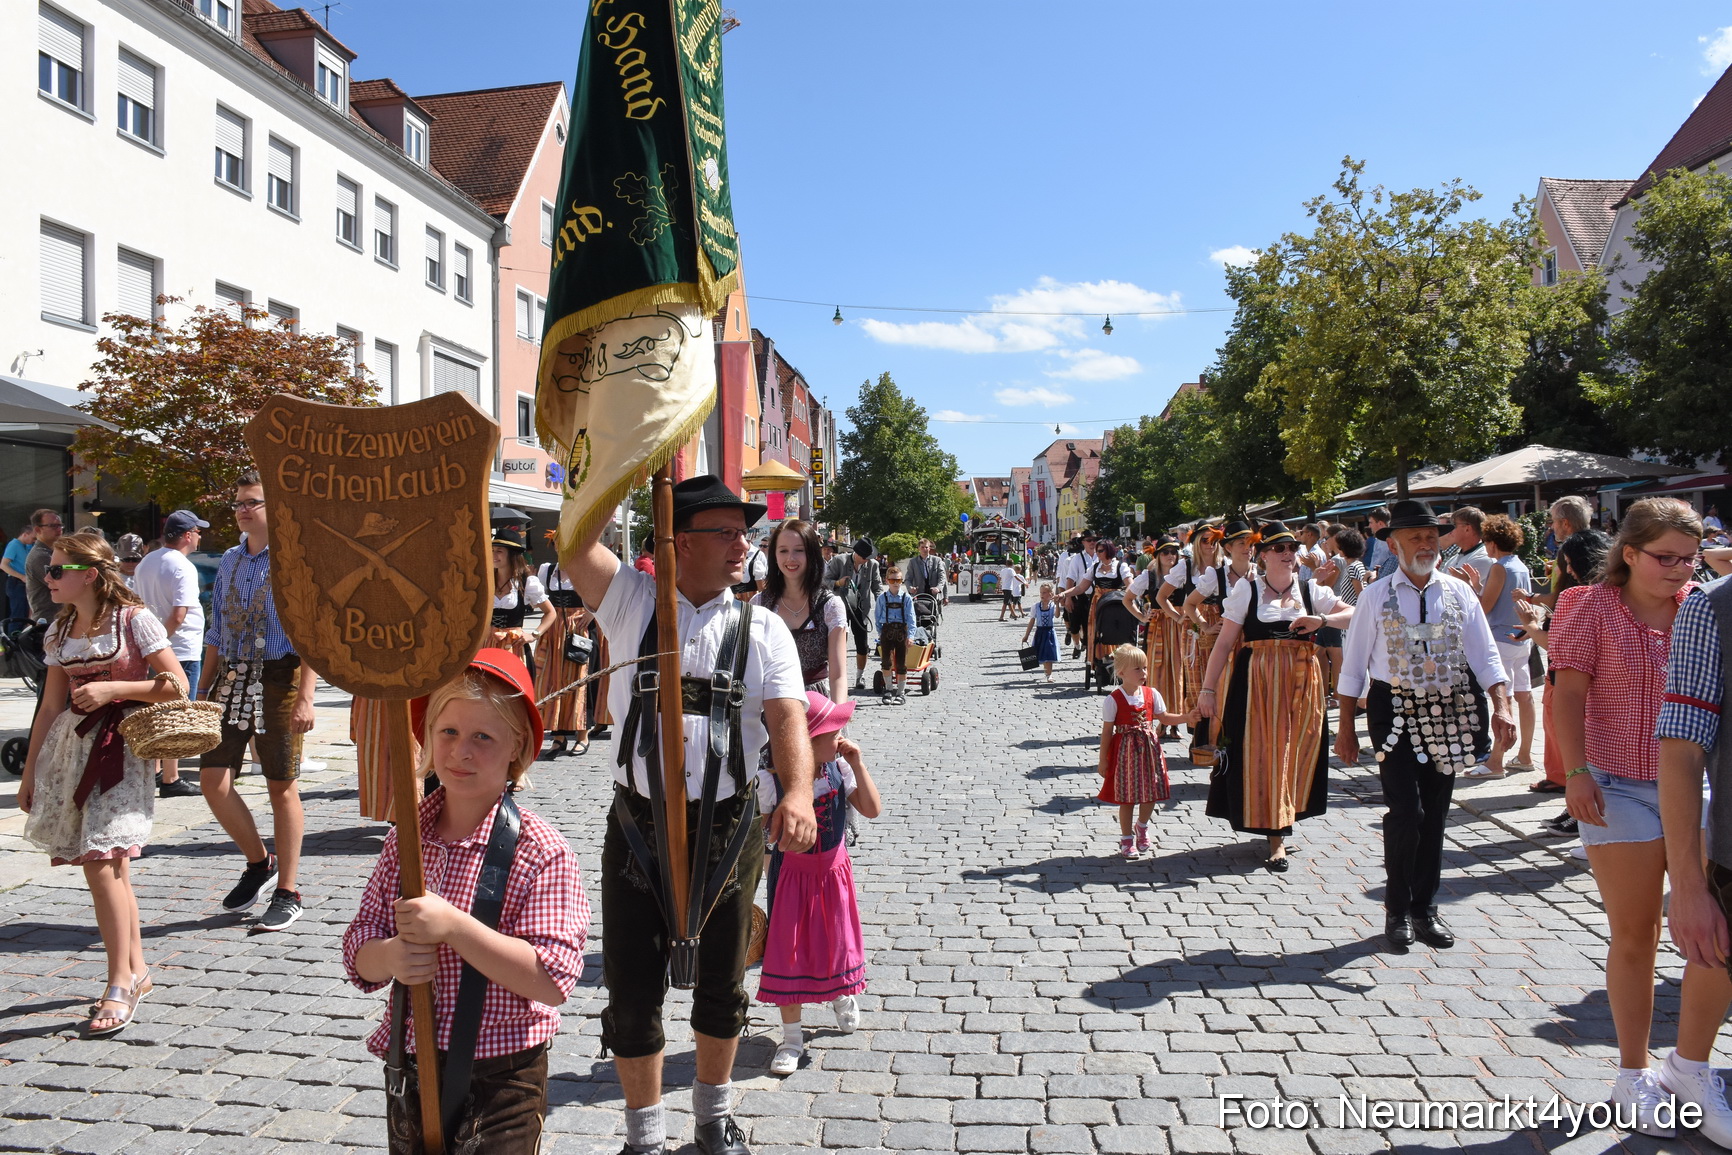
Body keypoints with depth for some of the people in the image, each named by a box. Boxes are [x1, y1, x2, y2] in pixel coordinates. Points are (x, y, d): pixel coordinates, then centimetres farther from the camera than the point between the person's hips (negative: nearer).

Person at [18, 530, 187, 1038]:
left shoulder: (133, 619, -7)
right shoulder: (59, 631, 11)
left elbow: (176, 684, -9)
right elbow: (51, 706, 14)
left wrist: (113, 689, -17)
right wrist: (30, 771, 14)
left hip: (119, 745, -6)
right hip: (70, 748, 6)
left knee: (100, 861, -13)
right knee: (111, 865, 9)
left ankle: (120, 983, -4)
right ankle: (136, 969, 21)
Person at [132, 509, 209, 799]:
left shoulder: (146, 562, 10)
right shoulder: (183, 568, -16)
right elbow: (178, 616, -24)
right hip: (180, 650, -8)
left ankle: (154, 772, 26)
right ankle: (170, 780, 1)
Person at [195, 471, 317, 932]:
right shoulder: (229, 561, 14)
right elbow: (216, 633, 19)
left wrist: (306, 697, -17)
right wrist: (202, 692, 16)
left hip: (277, 678, -6)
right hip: (230, 679, 6)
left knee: (282, 787, 3)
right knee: (213, 780, 1)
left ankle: (286, 892, 15)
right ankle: (258, 861, 25)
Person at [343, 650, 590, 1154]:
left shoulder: (540, 851, -17)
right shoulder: (406, 839, 0)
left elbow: (554, 979, -23)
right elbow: (358, 955, 4)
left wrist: (454, 927, -28)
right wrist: (392, 958, -19)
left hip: (501, 1086, -5)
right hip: (411, 1075, 5)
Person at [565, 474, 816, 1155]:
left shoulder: (764, 630, -1)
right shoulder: (632, 602, -1)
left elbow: (789, 718, -14)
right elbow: (577, 542, -16)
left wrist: (798, 792, -31)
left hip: (730, 827, 1)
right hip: (638, 825, -1)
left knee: (721, 985, 18)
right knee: (633, 990, 8)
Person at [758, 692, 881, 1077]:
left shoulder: (839, 768, -12)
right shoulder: (772, 780, -22)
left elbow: (872, 810, -14)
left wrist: (857, 763, -22)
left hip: (834, 872, 3)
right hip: (792, 875, -3)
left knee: (837, 943, 16)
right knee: (788, 953, 3)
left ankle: (841, 996, 49)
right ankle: (792, 1037, 19)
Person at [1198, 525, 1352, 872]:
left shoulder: (1310, 590, 8)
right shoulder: (1247, 589, 0)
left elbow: (1353, 615, 3)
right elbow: (1224, 642, -3)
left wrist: (1321, 620, -15)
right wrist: (1208, 688, -8)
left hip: (1301, 682, 2)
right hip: (1256, 681, -2)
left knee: (1293, 753, 6)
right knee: (1261, 753, -3)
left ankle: (1278, 833, 21)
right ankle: (1276, 837, 8)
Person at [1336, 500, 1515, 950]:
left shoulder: (1459, 593, 5)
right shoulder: (1376, 597, -2)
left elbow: (1485, 656, 1)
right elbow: (1353, 665, 1)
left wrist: (1502, 707, -15)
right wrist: (1347, 728, -1)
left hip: (1449, 715, 3)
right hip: (1396, 714, -3)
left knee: (1435, 816, 9)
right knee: (1406, 812, -10)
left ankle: (1424, 909, 23)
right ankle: (1397, 910, 8)